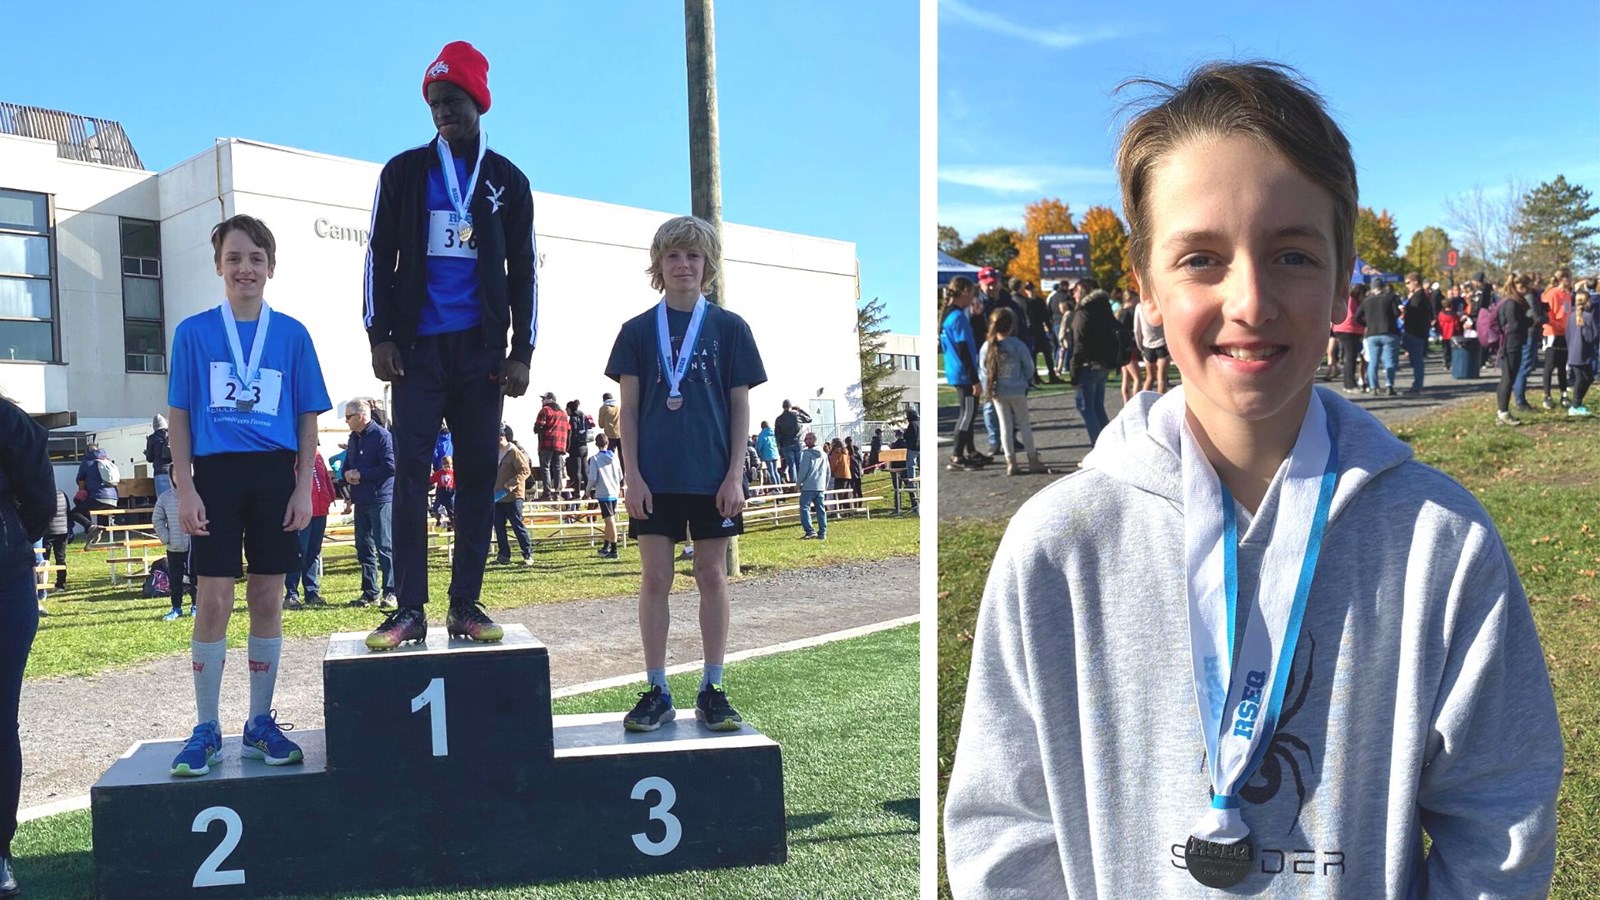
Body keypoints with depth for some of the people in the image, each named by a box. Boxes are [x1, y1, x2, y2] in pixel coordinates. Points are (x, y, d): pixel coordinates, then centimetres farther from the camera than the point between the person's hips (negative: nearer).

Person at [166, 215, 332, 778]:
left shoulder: (292, 334, 8)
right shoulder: (194, 332, 6)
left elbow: (308, 417, 8)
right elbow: (179, 414, 5)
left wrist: (303, 487, 0)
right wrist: (185, 488, -4)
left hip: (276, 475, 1)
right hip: (215, 475, -1)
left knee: (267, 599, 6)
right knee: (213, 600, -3)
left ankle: (260, 724, 17)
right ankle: (206, 732, 8)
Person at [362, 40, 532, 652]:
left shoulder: (508, 182, 10)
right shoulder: (404, 172, 7)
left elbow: (523, 271, 9)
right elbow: (379, 257, 6)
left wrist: (521, 350, 2)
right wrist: (380, 336, -3)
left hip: (481, 349, 1)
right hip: (419, 347, -1)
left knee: (478, 474, 1)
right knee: (410, 471, -7)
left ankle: (466, 605, 7)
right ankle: (409, 608, -4)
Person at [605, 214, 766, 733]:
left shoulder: (729, 328, 4)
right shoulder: (638, 330, 5)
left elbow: (740, 405, 3)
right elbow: (629, 407, 4)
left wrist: (734, 475, -4)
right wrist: (633, 475, -4)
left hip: (713, 476, 0)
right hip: (655, 477, 0)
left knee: (712, 576, 5)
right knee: (655, 578, 2)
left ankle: (712, 689, 15)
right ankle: (657, 692, 11)